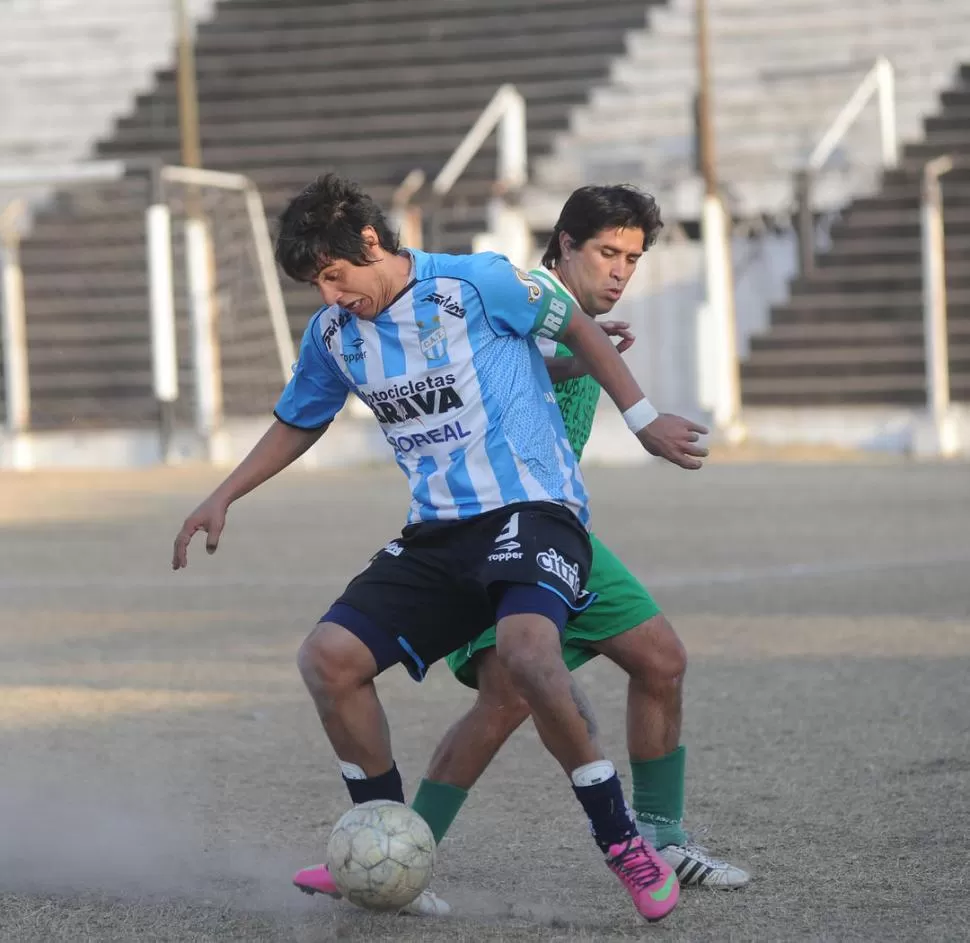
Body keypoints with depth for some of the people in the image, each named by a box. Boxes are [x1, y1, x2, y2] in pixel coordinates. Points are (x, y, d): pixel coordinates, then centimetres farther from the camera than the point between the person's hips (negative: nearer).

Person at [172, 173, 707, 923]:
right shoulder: (333, 334, 8)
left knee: (525, 648, -35)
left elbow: (577, 328, 3)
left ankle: (622, 843, -19)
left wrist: (643, 420, 4)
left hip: (533, 509, -7)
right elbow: (297, 423, 25)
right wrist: (223, 498, 17)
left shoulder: (477, 284, -10)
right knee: (328, 658, -9)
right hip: (437, 534, 7)